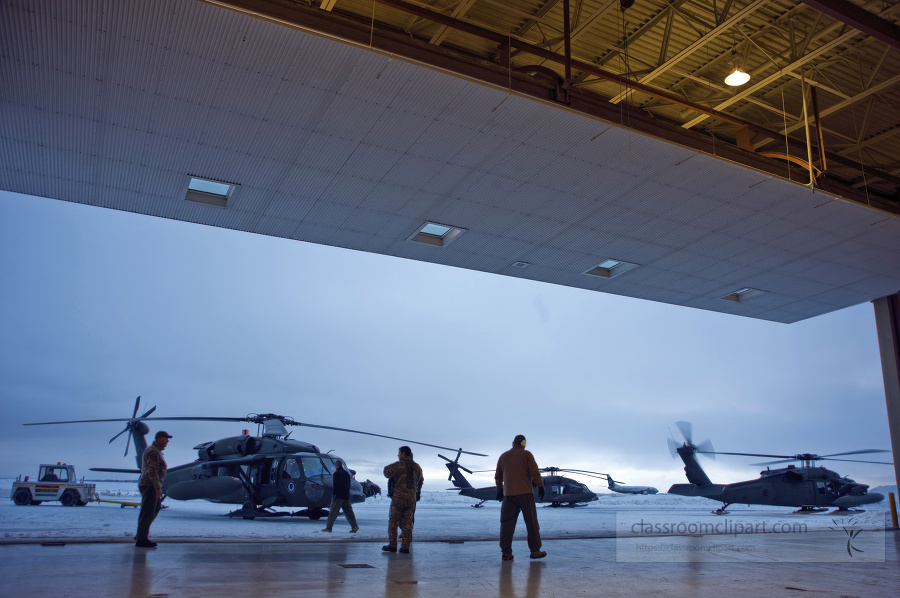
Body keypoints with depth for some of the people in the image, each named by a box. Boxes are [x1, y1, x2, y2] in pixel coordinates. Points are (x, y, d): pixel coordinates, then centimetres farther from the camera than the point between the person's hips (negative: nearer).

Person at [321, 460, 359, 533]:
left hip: (338, 496, -7)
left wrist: (333, 494, -12)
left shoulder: (336, 474, -9)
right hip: (346, 496, 7)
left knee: (333, 512, 0)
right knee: (348, 511, 6)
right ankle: (354, 526, -5)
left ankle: (328, 527, 4)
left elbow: (335, 485, -16)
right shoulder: (346, 473, 15)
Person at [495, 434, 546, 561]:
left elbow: (498, 476, 18)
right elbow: (535, 472, -6)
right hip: (525, 493, -3)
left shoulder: (503, 456, 14)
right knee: (532, 522, 6)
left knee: (507, 523, 4)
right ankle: (535, 550, 9)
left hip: (508, 494, 3)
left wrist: (499, 490, 28)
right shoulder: (526, 454, 1)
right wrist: (540, 486, 1)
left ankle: (506, 552, 0)